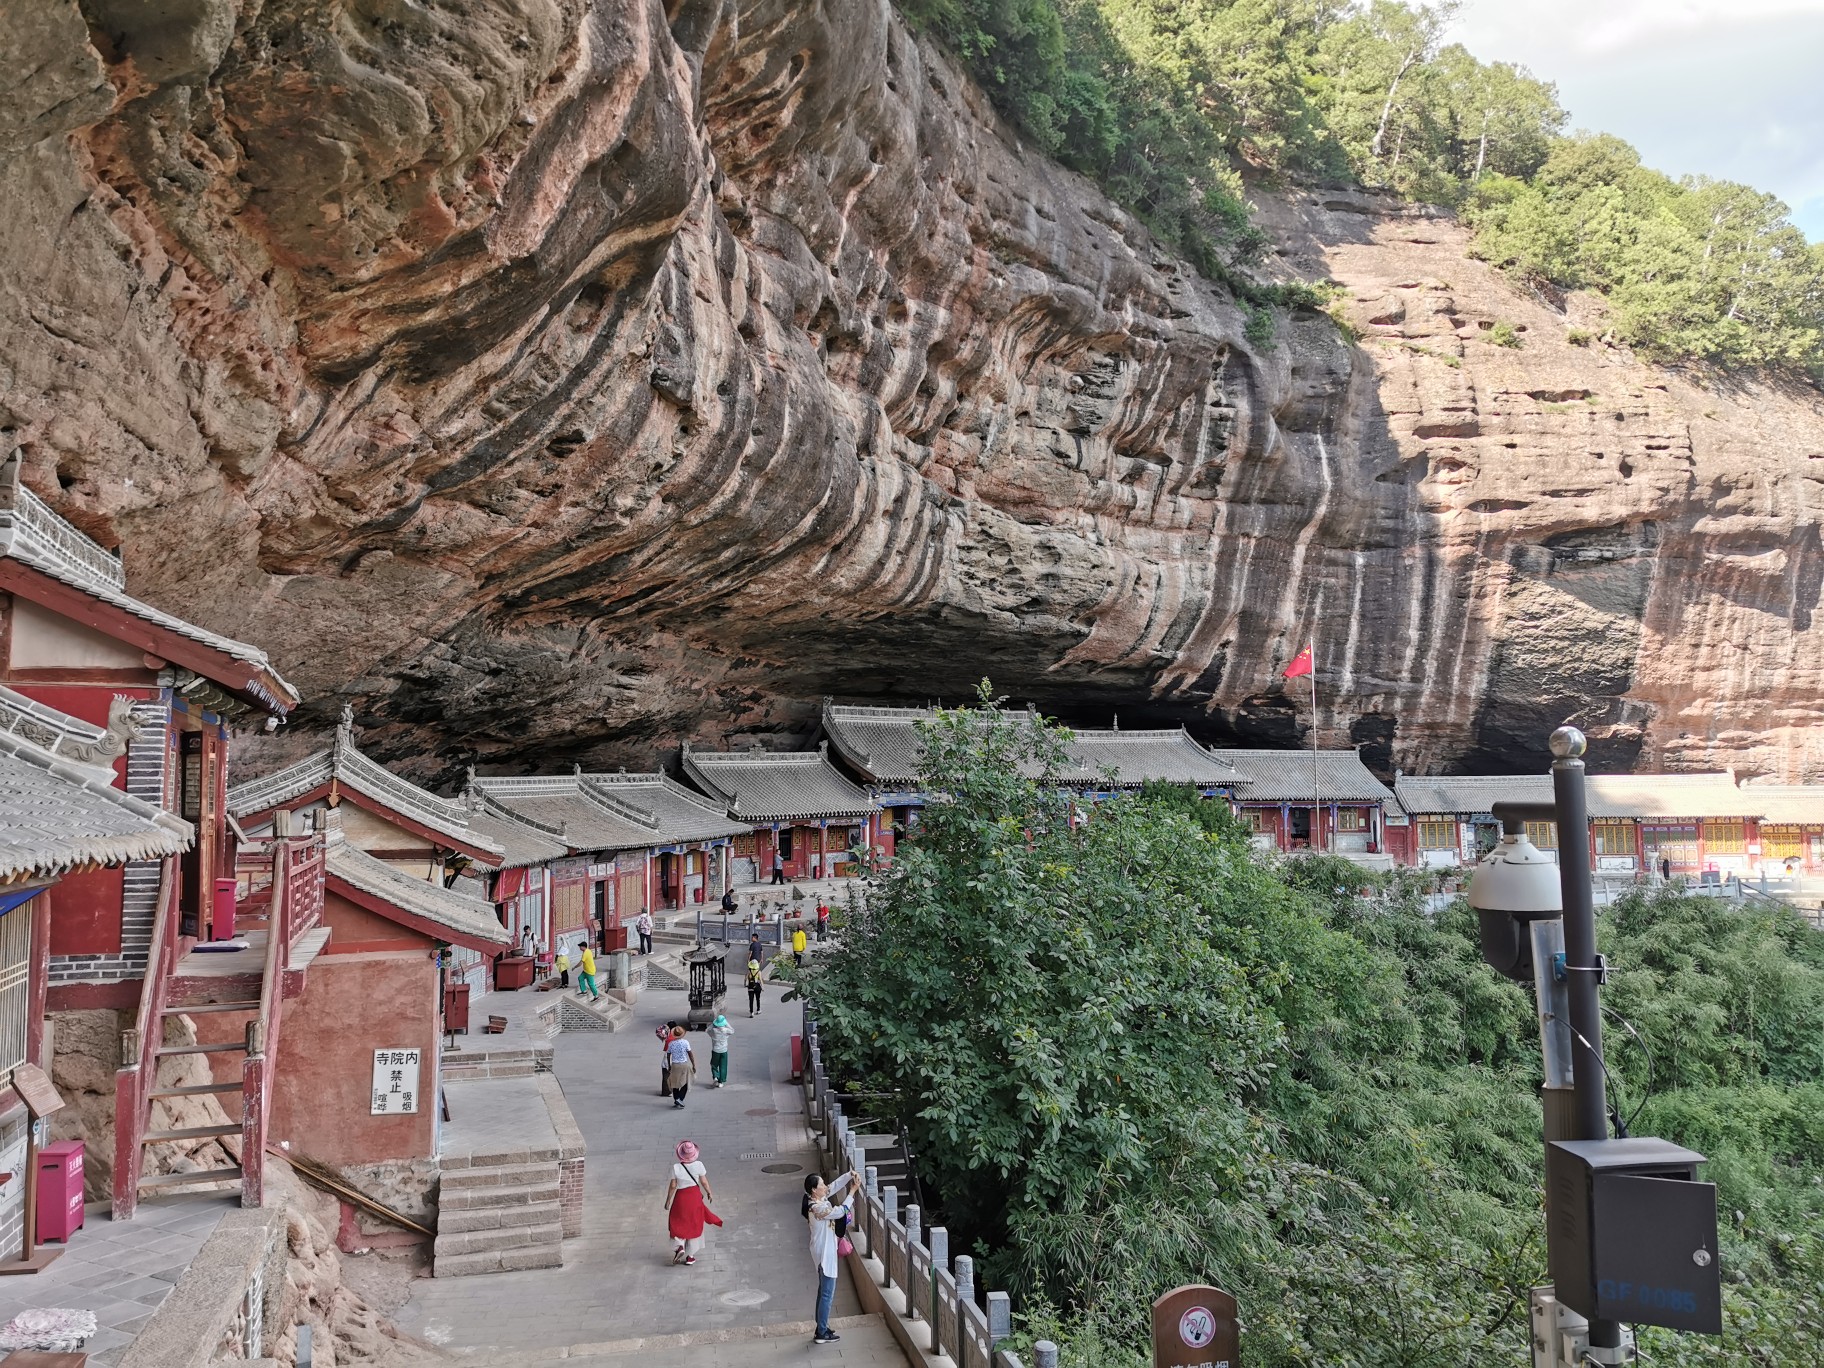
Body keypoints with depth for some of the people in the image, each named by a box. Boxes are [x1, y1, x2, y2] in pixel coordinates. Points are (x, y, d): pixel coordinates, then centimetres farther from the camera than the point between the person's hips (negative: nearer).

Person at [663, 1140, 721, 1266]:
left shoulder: (676, 1168, -17)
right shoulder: (698, 1165, -14)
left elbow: (673, 1186, -10)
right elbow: (704, 1182, -4)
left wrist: (668, 1200, 4)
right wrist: (709, 1193, 13)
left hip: (681, 1197, -1)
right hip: (695, 1196, 1)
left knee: (678, 1224, 19)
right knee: (694, 1225, 15)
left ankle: (679, 1246, -4)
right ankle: (690, 1255, 19)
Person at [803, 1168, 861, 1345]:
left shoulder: (819, 1199, 1)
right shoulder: (817, 1207, -27)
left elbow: (835, 1185, 7)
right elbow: (840, 1211, -24)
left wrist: (850, 1175, -8)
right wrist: (853, 1191, -19)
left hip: (824, 1251, 10)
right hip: (824, 1252, -10)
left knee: (824, 1291, 19)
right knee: (827, 1294, 0)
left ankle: (821, 1328, 29)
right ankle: (822, 1334, 8)